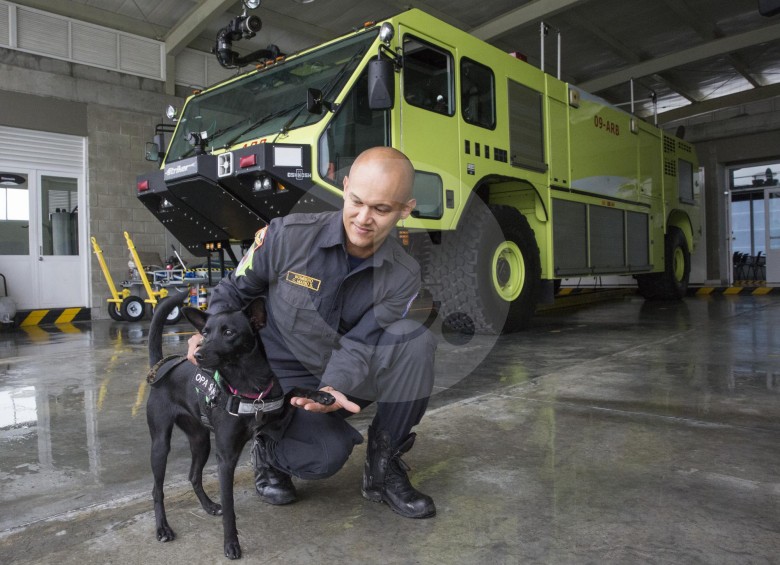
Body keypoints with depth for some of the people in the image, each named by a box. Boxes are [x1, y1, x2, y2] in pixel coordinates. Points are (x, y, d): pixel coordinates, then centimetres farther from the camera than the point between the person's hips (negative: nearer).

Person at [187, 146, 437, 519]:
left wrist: (335, 387, -37)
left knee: (414, 339, -26)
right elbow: (234, 290, -3)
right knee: (328, 454, -30)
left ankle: (384, 469, -10)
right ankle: (269, 451, 9)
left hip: (346, 379, 3)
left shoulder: (402, 277, -12)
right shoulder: (287, 236, -18)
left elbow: (359, 345, -17)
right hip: (285, 377, -2)